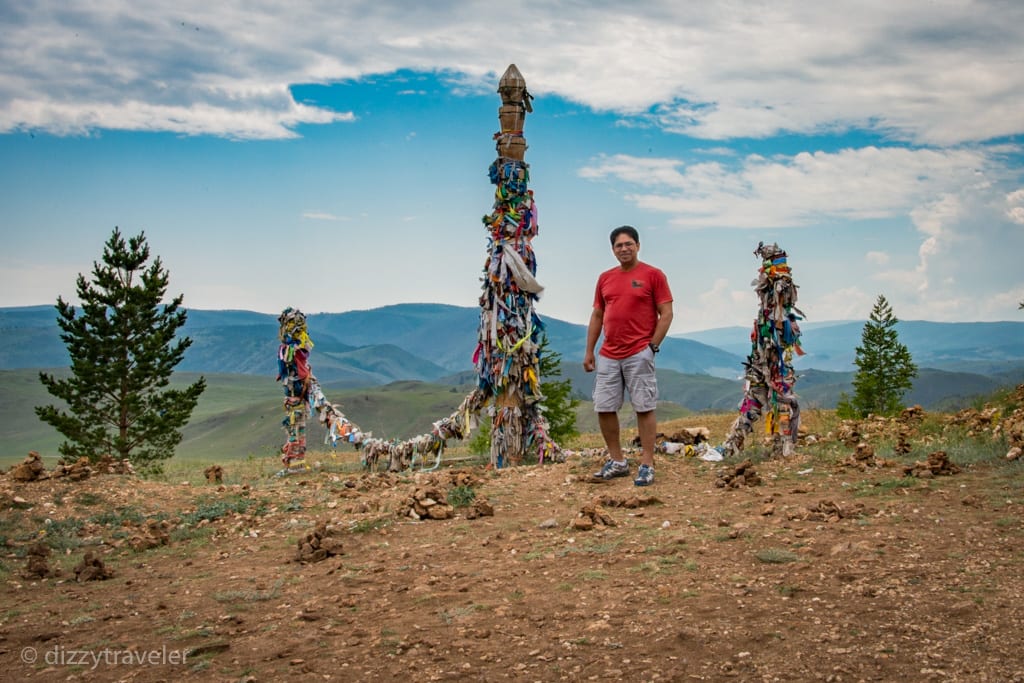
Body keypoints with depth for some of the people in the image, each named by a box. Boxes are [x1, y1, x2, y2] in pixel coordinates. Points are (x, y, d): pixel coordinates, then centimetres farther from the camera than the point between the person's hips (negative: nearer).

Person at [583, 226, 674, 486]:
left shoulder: (653, 275, -2)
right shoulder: (605, 278, 13)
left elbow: (666, 313, -3)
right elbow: (597, 316, 18)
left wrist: (653, 346, -9)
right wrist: (589, 351, 13)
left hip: (639, 354, -5)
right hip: (608, 355, 6)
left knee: (644, 408, -2)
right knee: (604, 408, 6)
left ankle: (647, 466, 4)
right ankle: (617, 461, 20)